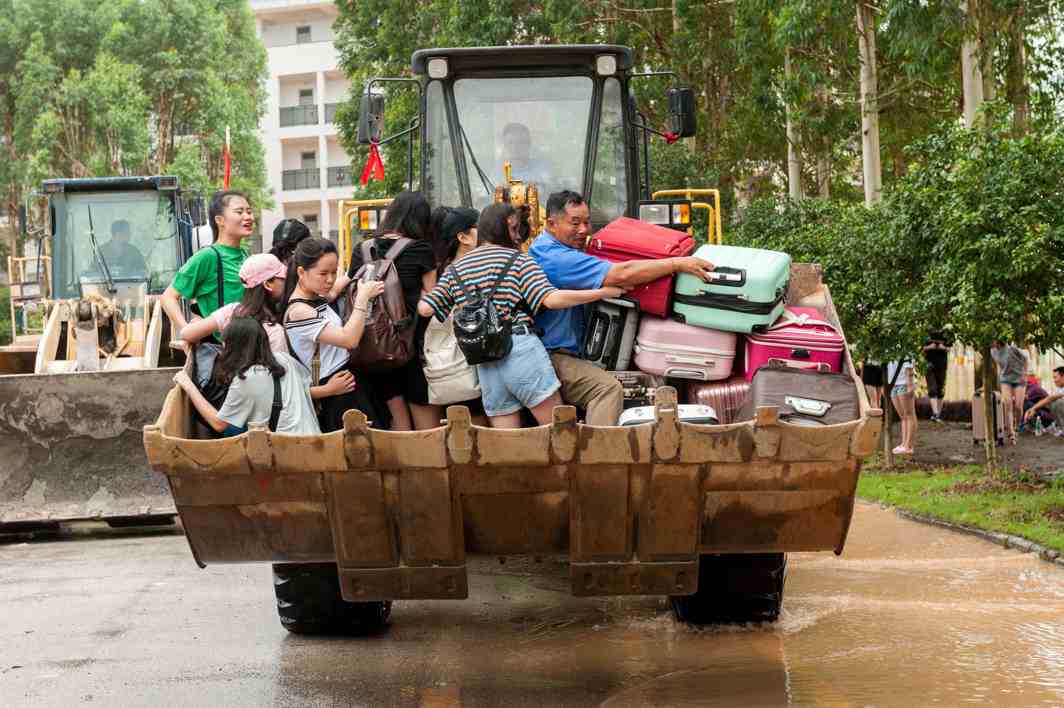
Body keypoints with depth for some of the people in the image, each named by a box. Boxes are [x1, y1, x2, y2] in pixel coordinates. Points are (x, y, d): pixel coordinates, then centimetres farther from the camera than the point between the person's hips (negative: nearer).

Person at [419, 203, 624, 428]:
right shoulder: (518, 260, 2)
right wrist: (603, 292, -6)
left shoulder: (455, 270, 15)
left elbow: (425, 308, 7)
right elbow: (551, 299, -10)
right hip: (521, 349, -5)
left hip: (484, 365, 5)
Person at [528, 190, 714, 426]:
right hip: (551, 358, -11)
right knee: (608, 388, -26)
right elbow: (621, 274, -27)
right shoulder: (558, 258, -21)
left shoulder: (541, 246, 13)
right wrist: (678, 264, -23)